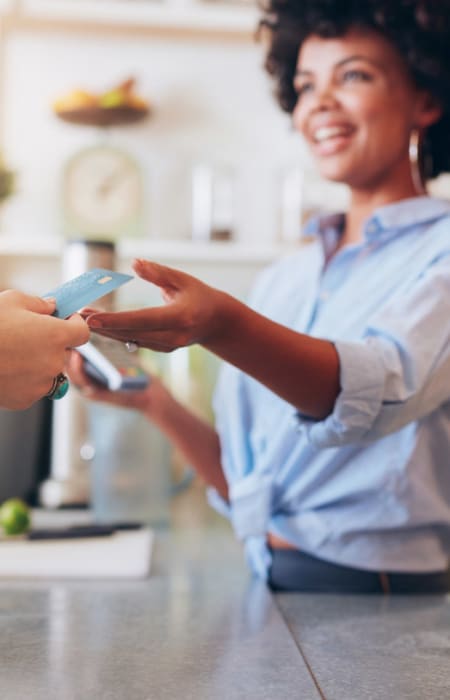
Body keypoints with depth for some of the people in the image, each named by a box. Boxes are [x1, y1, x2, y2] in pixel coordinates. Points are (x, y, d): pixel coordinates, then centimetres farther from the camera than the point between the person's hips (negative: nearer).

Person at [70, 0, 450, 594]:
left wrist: (221, 325, -35)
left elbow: (384, 387, -21)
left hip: (385, 600, -4)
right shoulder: (281, 281, 14)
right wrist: (155, 404, 2)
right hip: (266, 584, 5)